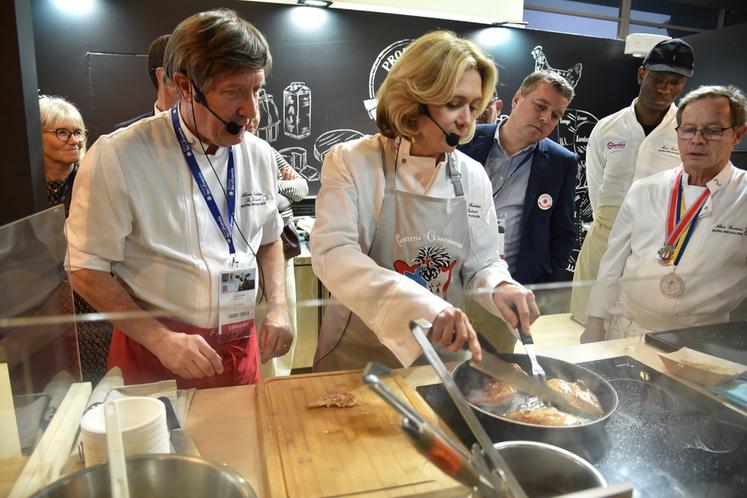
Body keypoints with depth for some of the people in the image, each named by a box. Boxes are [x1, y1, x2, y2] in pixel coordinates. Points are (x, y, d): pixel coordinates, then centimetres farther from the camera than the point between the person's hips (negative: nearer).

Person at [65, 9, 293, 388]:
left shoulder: (259, 155, -1)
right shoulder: (117, 158, -15)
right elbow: (87, 268, -9)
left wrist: (277, 307, -4)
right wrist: (160, 338, -18)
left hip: (241, 349, 5)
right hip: (152, 354, -4)